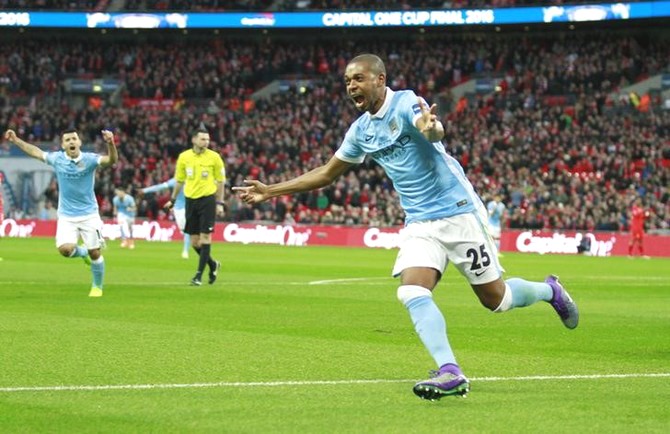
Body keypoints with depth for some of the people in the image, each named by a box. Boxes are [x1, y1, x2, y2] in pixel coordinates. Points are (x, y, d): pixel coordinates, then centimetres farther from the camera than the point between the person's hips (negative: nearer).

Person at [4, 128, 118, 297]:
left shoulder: (89, 159, -13)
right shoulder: (57, 159, -3)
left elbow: (111, 160, -30)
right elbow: (35, 152, 13)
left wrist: (110, 143, -49)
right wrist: (16, 140, 14)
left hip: (89, 214, -2)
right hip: (66, 216, 2)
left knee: (95, 253, -1)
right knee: (65, 249, -18)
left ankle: (97, 287, 23)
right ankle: (82, 252, 18)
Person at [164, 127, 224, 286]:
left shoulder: (214, 157, -3)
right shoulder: (184, 157, 3)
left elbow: (220, 181, 3)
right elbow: (179, 180, 15)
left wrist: (220, 203, -2)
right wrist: (173, 200, 15)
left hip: (207, 199, -3)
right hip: (190, 200, 3)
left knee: (205, 237, -8)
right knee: (194, 241, 4)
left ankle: (199, 274, -2)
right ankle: (213, 264, 28)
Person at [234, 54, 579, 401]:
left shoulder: (406, 104, -13)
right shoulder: (361, 130, 9)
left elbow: (434, 131, -36)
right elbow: (327, 173, 21)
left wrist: (430, 128, -61)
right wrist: (271, 191, 18)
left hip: (458, 212, -6)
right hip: (419, 223, 6)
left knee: (494, 299, 0)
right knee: (412, 292, -19)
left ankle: (549, 291, 31)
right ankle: (450, 374, -27)